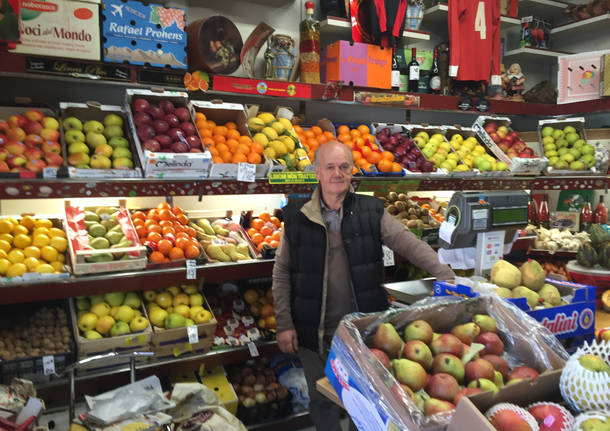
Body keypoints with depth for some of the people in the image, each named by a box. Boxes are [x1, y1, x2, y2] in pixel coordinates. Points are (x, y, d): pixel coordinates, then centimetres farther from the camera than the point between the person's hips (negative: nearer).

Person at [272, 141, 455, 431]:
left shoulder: (371, 212, -2)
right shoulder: (297, 217, -3)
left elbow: (410, 245, -6)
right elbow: (281, 274, 1)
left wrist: (446, 276, -20)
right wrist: (284, 325, -2)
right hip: (314, 331, 0)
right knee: (322, 401, 16)